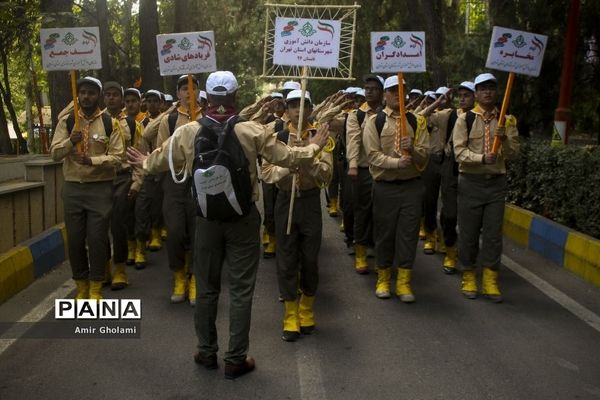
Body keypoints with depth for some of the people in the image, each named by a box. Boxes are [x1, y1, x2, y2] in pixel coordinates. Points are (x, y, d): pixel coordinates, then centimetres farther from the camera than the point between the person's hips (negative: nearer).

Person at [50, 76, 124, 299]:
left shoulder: (110, 123, -1)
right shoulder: (67, 121, 6)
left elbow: (117, 157, -7)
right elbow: (54, 154, 1)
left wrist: (92, 160, -21)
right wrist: (70, 141, -18)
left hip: (100, 188, -2)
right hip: (72, 188, 3)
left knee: (97, 238, -1)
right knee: (75, 239, 7)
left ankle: (96, 288, 14)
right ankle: (81, 285, 24)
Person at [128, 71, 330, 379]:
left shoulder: (187, 132, -5)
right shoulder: (253, 131, -11)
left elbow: (158, 161, 9)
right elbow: (288, 158, -4)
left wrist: (144, 162, 32)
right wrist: (314, 147, 15)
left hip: (206, 218, 2)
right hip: (243, 217, -2)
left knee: (206, 287, 16)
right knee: (241, 290, 7)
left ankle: (206, 352, 29)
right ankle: (236, 359, 15)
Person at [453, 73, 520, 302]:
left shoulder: (507, 121, 7)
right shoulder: (465, 119, 0)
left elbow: (514, 153, 2)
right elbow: (460, 152, -9)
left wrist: (505, 140, -18)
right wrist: (482, 158, -25)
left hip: (496, 182, 2)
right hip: (470, 182, -2)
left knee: (494, 232, 4)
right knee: (468, 232, 5)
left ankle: (490, 281, 14)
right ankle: (468, 277, 19)